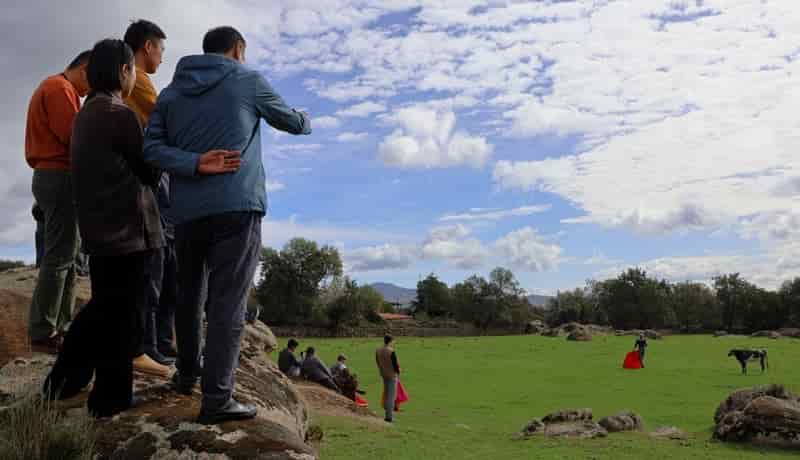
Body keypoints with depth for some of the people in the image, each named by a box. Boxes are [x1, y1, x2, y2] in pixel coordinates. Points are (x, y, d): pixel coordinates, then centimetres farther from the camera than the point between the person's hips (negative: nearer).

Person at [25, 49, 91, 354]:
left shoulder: (56, 89, 24)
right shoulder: (59, 87, -8)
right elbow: (73, 136, -17)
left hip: (51, 176, 10)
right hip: (60, 177, -10)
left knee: (65, 257, 9)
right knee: (59, 257, -10)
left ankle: (61, 328, 11)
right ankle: (43, 334, -7)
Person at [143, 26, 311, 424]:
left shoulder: (171, 92, 15)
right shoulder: (248, 81, 5)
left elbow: (152, 148, 1)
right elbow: (292, 122, 18)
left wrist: (196, 165, -10)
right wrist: (307, 121, 39)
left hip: (185, 210, 5)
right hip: (236, 206, -5)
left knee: (189, 295, 19)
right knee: (228, 302, -6)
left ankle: (187, 373, 32)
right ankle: (217, 398, -9)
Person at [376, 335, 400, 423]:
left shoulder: (378, 351, -1)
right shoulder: (391, 351, -21)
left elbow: (377, 362, 9)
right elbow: (395, 363, -17)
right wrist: (398, 372, 0)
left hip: (383, 375, 7)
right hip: (392, 375, -7)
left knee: (386, 394, 21)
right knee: (391, 395, -2)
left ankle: (388, 413, 34)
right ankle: (389, 416, -3)